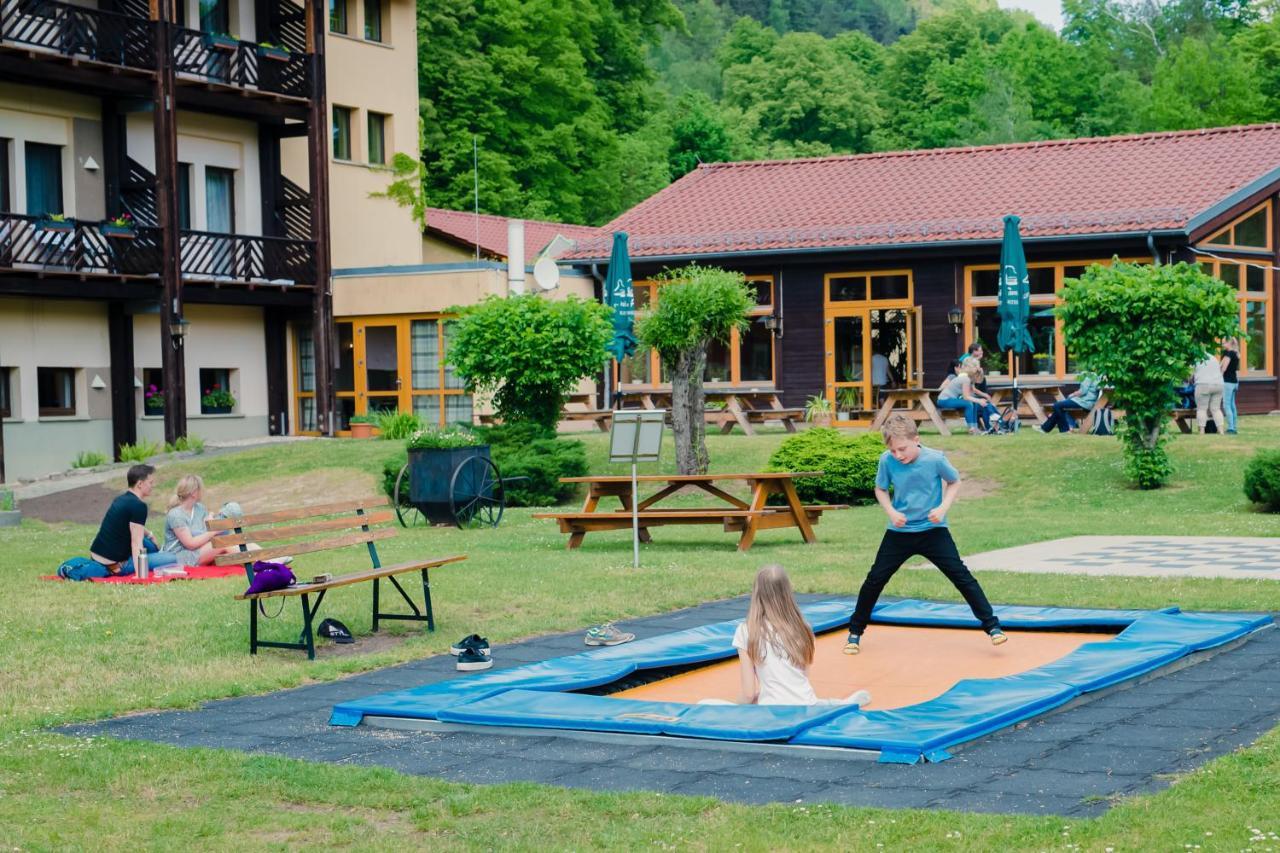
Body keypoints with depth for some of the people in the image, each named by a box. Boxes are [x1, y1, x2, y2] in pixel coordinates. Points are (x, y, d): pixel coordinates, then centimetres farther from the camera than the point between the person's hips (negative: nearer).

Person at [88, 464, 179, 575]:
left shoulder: (121, 499, 11)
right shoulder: (139, 506, -16)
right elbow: (136, 542, -22)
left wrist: (150, 535, 27)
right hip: (116, 565, -9)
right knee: (172, 560, -7)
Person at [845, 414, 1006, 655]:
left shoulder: (935, 459, -18)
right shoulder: (887, 461, -13)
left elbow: (954, 482, 0)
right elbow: (881, 489, 4)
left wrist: (943, 507, -15)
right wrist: (891, 512, -13)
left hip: (933, 530, -2)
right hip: (899, 532, 2)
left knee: (961, 575, -8)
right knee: (875, 579, 2)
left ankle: (992, 626, -2)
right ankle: (855, 632, 17)